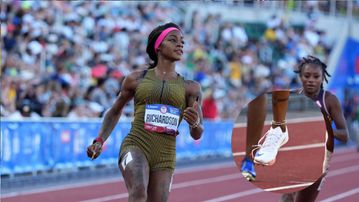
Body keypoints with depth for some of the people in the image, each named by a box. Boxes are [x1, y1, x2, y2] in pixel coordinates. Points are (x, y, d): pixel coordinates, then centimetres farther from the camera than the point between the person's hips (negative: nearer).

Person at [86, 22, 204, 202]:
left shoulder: (190, 88, 9)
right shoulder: (136, 79, 9)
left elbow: (196, 135, 5)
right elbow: (115, 112, 23)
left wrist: (195, 123, -18)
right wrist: (99, 141, 10)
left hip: (165, 156, 2)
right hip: (135, 147, -2)